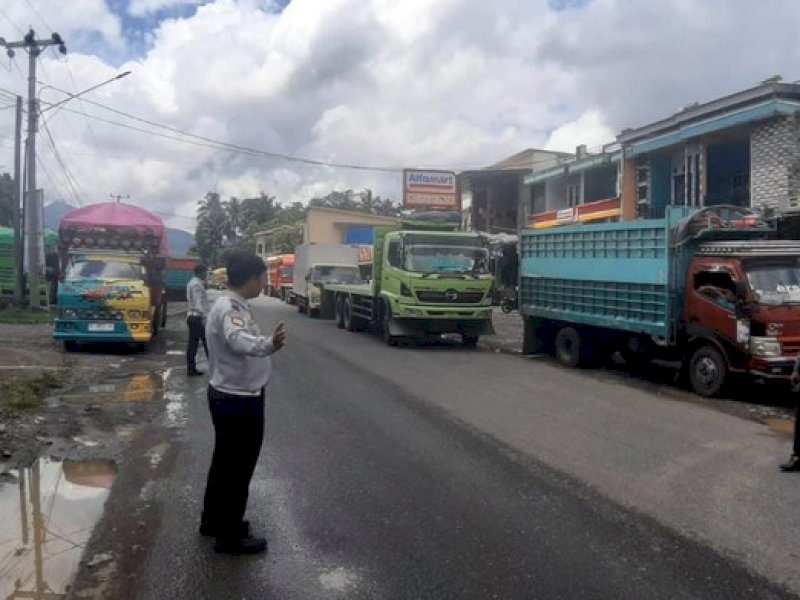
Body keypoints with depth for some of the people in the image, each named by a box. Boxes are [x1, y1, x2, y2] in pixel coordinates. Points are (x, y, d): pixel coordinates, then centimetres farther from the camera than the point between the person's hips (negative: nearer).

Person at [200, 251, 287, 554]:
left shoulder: (227, 305, 8)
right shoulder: (231, 310, -25)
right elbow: (240, 341, -47)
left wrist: (267, 344, 39)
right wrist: (270, 345, -66)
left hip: (225, 395, 10)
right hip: (240, 401, -10)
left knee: (224, 462, 22)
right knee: (238, 468, 4)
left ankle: (213, 520, 38)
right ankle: (230, 536, 19)